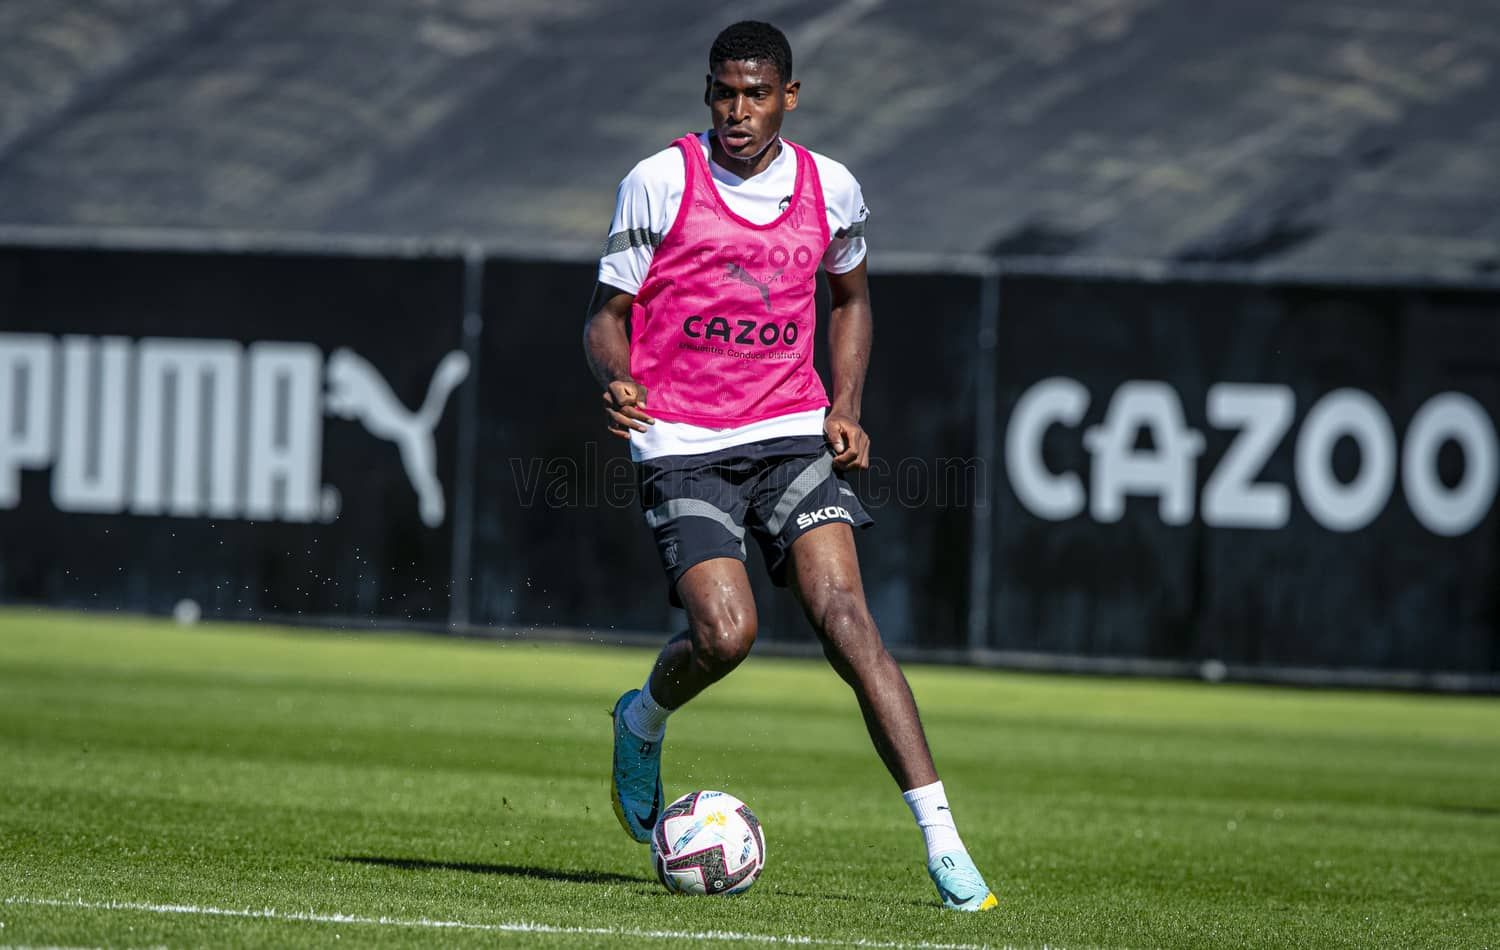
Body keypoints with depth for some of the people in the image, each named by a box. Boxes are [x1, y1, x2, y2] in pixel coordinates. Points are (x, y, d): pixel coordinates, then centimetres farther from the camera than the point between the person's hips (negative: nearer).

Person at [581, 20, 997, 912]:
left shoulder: (830, 189, 6)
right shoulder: (660, 183, -4)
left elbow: (851, 298, 24)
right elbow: (608, 313, 3)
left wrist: (845, 409, 8)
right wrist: (617, 381, -20)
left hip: (791, 436, 2)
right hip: (683, 446, -2)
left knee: (845, 616, -17)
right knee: (725, 633, -20)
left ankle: (944, 843, -21)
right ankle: (644, 721, 18)